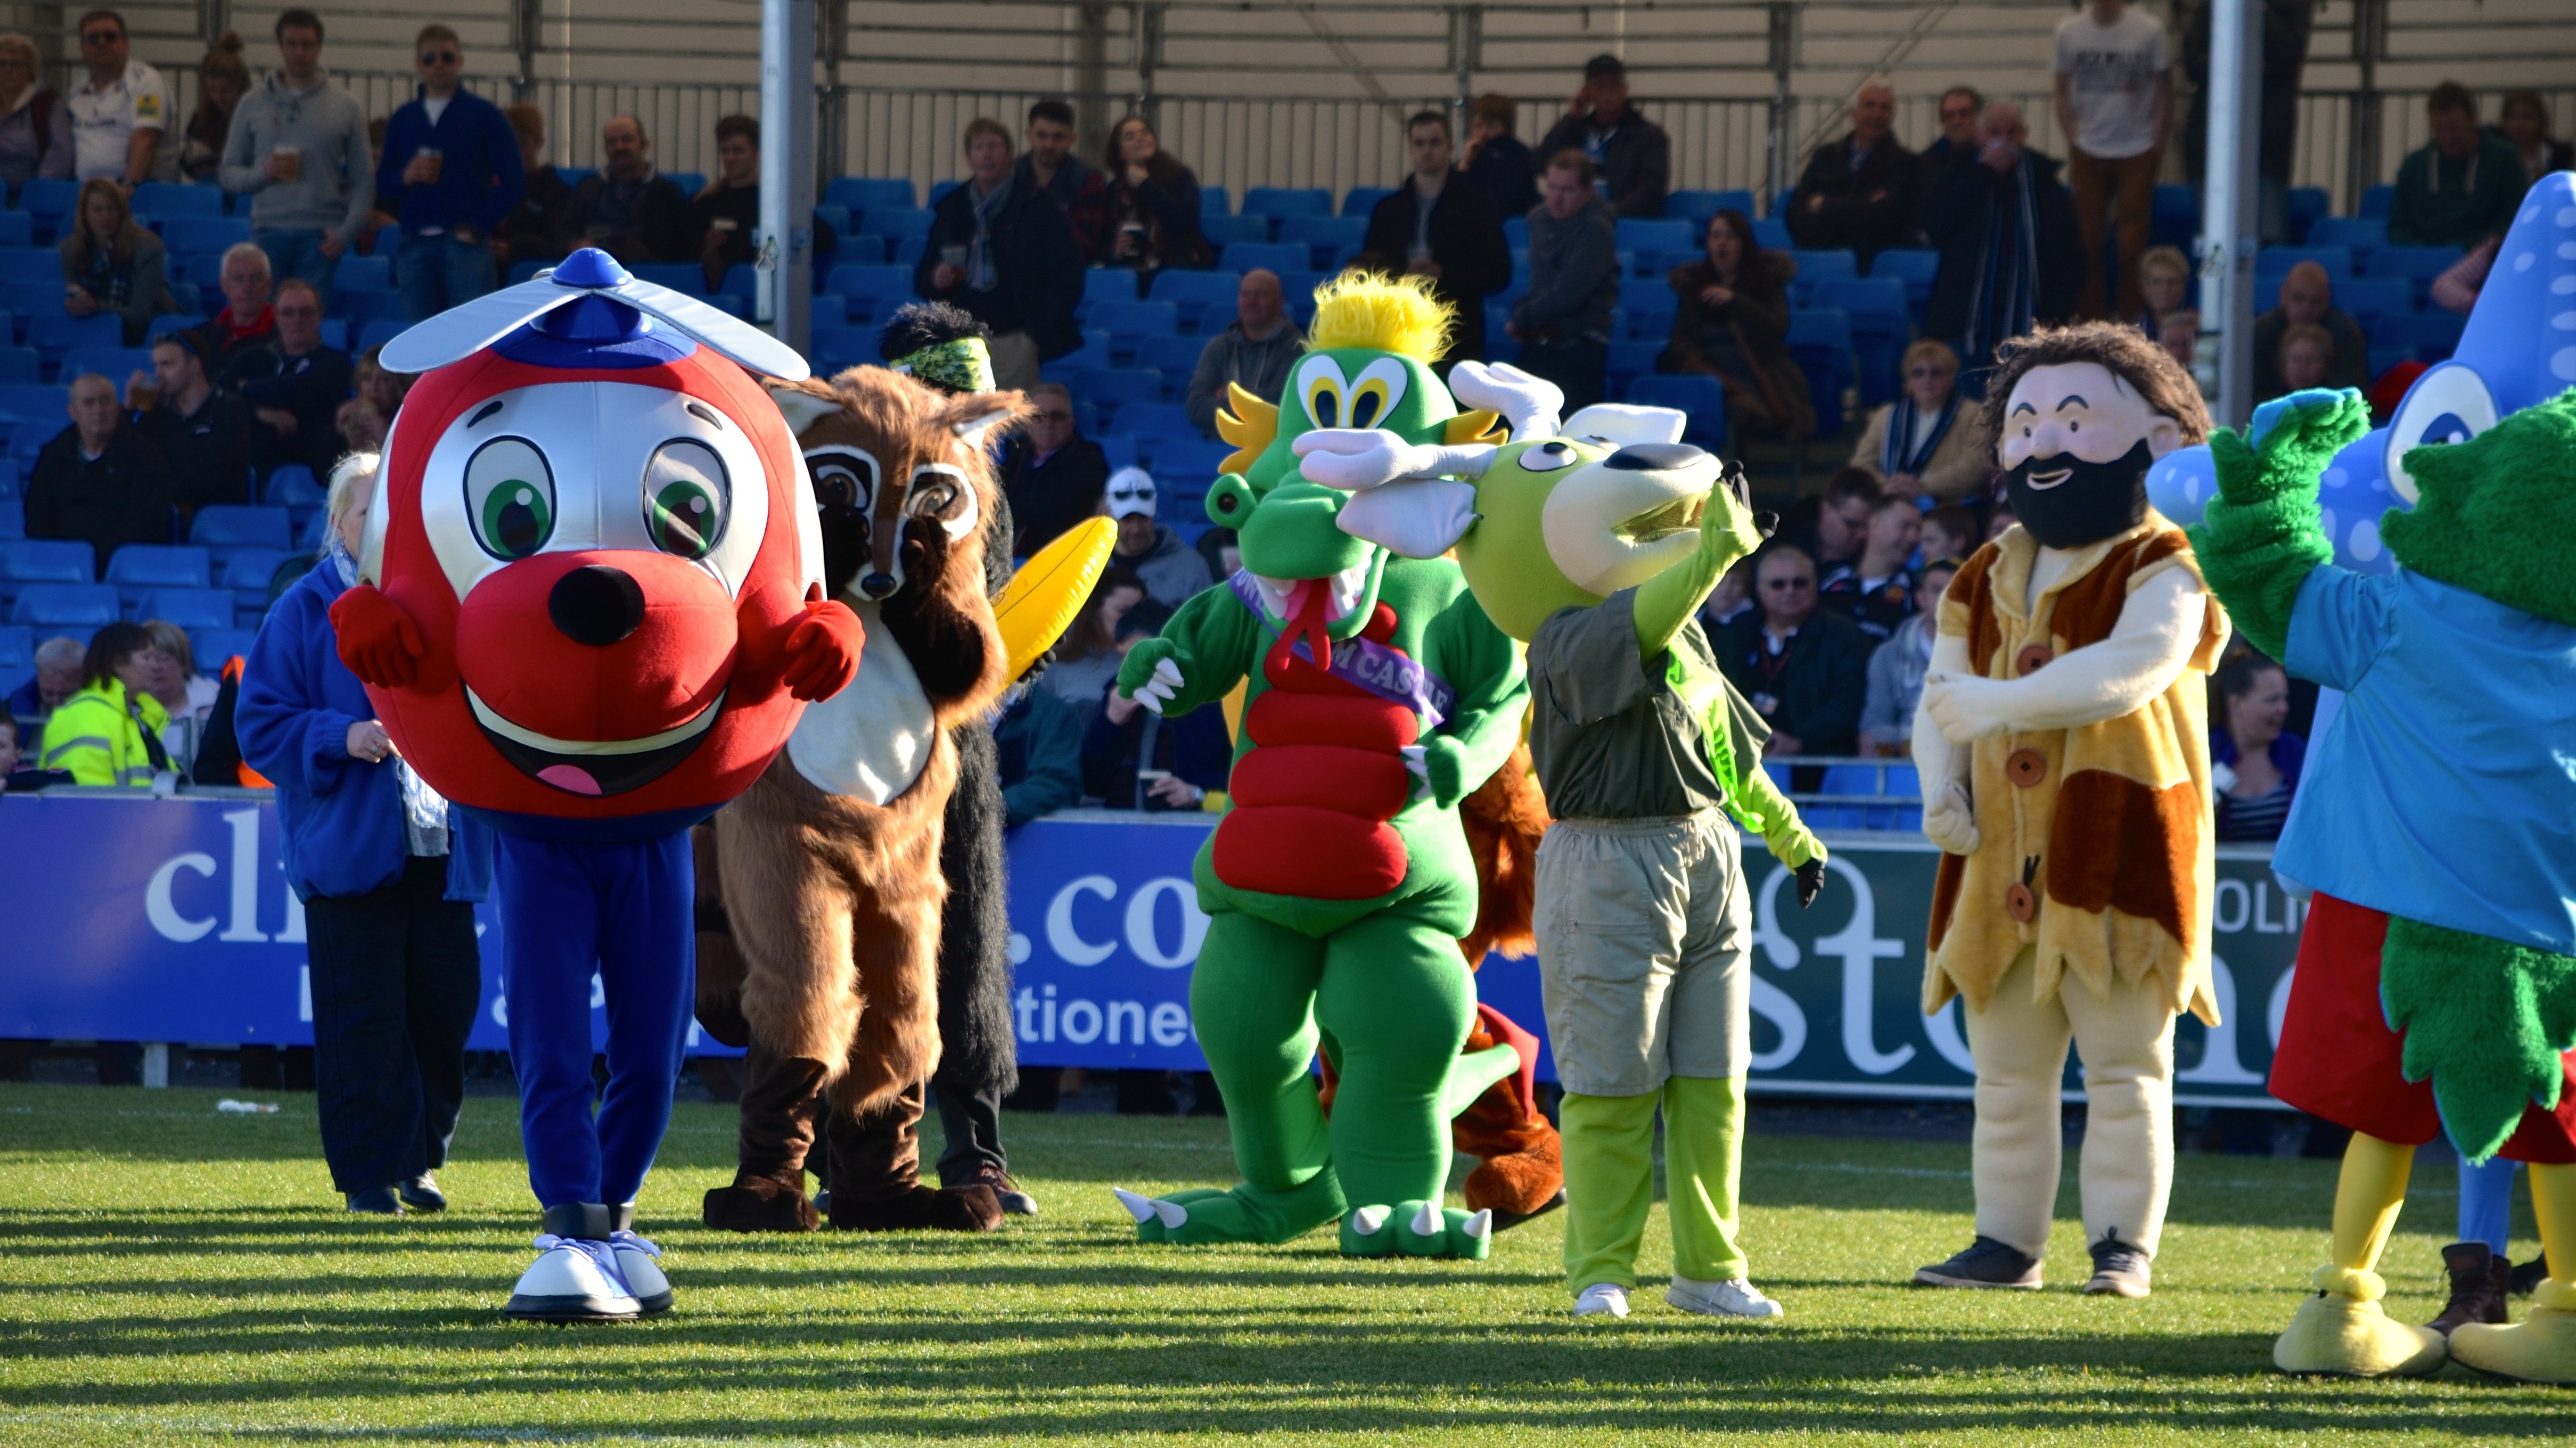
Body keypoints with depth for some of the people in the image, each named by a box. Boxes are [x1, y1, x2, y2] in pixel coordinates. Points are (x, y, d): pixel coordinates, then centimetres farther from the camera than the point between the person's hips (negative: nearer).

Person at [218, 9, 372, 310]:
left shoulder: (346, 107, 8)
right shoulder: (253, 105, 11)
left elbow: (364, 182, 6)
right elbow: (229, 175, 12)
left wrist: (346, 231, -7)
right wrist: (262, 175, -9)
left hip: (320, 239, -1)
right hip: (268, 234, 1)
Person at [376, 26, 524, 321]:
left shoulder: (483, 115, 3)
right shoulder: (403, 119, 14)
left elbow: (513, 183, -1)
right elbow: (383, 184, 15)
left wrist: (478, 228, -7)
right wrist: (406, 178, -8)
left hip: (464, 240, -4)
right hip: (415, 246, 4)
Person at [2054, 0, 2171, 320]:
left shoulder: (2149, 30, -6)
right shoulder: (2069, 31, 0)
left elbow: (2164, 89, 0)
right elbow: (2063, 91, 8)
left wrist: (2157, 143, -4)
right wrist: (2072, 141, 0)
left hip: (2137, 152, -2)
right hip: (2088, 152, 2)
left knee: (2132, 244, -2)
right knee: (2088, 241, 1)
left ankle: (2130, 319, 8)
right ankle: (2089, 320, 11)